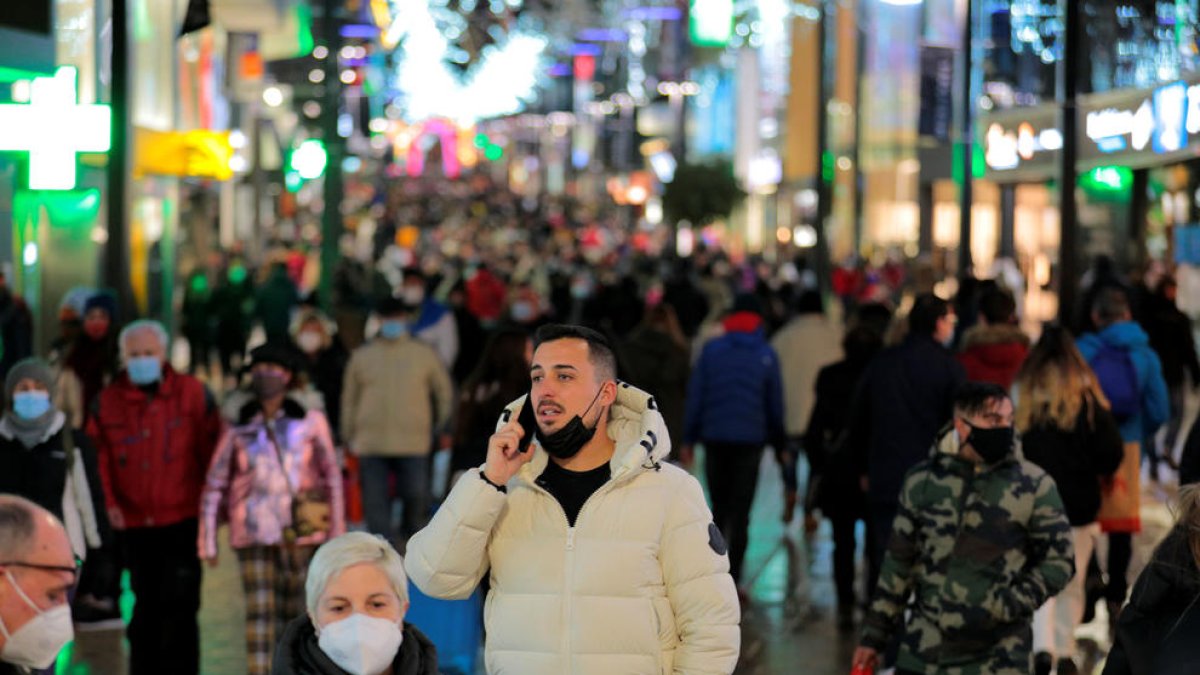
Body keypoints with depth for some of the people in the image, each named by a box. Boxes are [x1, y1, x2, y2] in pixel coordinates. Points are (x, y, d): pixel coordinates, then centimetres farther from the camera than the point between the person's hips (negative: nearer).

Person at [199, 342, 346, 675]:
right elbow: (214, 486, 4)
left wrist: (337, 532, 2)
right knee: (259, 611, -5)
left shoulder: (309, 421, -1)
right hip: (255, 532, 0)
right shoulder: (239, 428, 1)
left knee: (296, 609, 6)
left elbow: (332, 477, 4)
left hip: (300, 531, 0)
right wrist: (208, 541, 0)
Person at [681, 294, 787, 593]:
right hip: (750, 440, -1)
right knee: (741, 512, 1)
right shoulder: (766, 355, 0)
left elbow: (695, 396, 0)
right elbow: (775, 403, 4)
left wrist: (688, 439, 5)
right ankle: (733, 580, -6)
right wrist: (778, 442, 13)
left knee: (719, 508, 14)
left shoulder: (711, 349, 1)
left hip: (715, 437, 1)